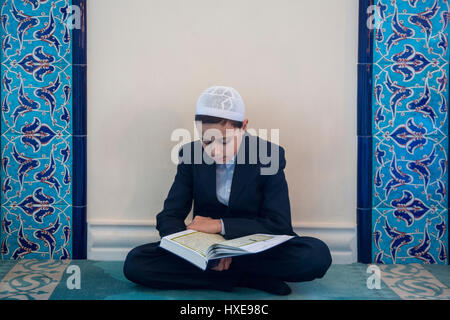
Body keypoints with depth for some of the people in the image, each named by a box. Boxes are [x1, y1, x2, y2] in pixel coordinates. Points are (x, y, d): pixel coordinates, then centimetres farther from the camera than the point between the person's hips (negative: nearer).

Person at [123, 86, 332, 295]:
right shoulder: (191, 154, -3)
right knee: (134, 262, -22)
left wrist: (220, 225, -23)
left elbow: (280, 225, -13)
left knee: (318, 254, -29)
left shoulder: (270, 155, -10)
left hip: (256, 250, -2)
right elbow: (168, 217, -4)